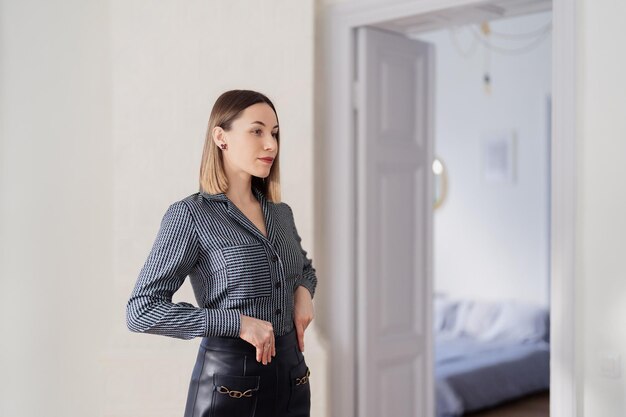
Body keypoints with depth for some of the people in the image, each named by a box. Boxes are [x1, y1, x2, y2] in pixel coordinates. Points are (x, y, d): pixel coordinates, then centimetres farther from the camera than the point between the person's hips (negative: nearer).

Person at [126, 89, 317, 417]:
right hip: (229, 379, -6)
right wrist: (238, 323, -20)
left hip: (292, 374, 6)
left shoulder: (281, 212, 6)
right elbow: (141, 310, -15)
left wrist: (303, 292, 1)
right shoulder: (190, 214, -12)